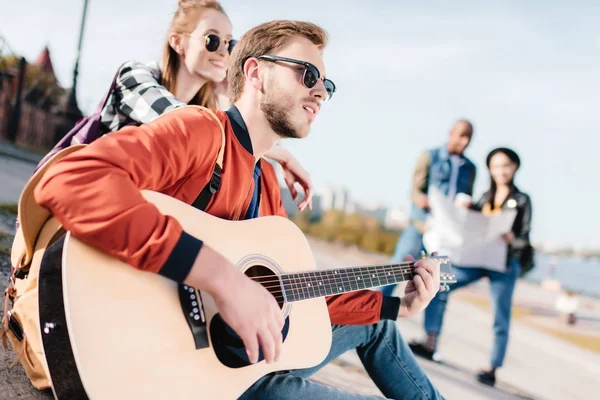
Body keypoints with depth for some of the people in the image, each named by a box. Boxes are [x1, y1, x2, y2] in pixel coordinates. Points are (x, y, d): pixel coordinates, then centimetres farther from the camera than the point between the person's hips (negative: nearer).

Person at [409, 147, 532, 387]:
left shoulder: (521, 200, 2)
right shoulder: (485, 198, 14)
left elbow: (525, 238, -3)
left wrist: (511, 239, -24)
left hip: (505, 264, -4)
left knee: (500, 320, -1)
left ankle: (492, 370, 9)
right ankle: (430, 344, -2)